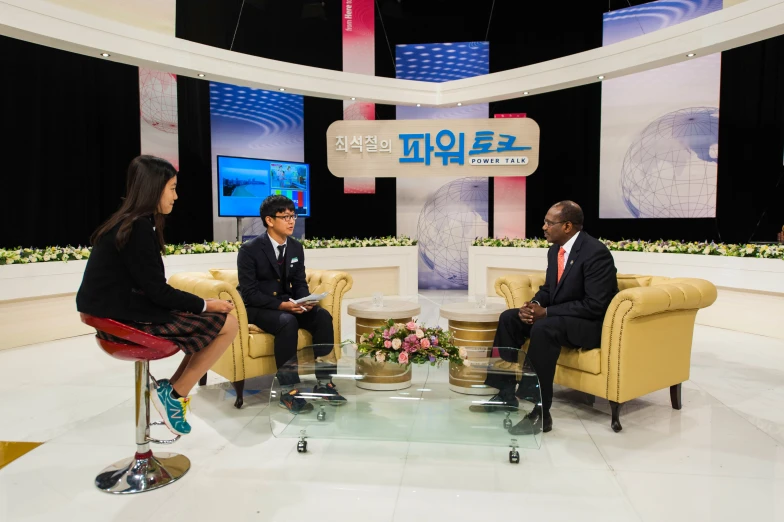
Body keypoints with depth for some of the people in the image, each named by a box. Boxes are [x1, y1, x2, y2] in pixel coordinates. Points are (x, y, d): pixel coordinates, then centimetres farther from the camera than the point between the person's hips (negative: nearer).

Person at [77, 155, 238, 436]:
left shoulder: (128, 223, 11)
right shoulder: (138, 227, -19)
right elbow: (157, 291, -18)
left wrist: (201, 304, 5)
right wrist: (206, 304, -6)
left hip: (124, 313, 10)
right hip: (128, 321, -10)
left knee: (214, 321, 12)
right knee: (228, 324, -8)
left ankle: (172, 389, 14)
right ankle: (174, 394, 2)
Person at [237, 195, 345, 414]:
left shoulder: (296, 247, 4)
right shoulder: (249, 250, -14)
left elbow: (300, 283, 8)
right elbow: (249, 293, -17)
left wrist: (306, 301, -15)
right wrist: (281, 305, -28)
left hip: (288, 303, 6)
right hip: (257, 307, -6)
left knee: (323, 316, -20)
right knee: (287, 322, -35)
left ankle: (323, 381, -12)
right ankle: (288, 391, -26)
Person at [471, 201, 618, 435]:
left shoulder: (596, 252, -21)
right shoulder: (555, 250, 5)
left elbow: (594, 305, -26)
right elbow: (548, 289, 15)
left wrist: (546, 312, -25)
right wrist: (534, 304, -9)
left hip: (592, 323, -9)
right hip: (556, 317, 9)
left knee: (543, 328, -35)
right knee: (509, 318, -6)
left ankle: (540, 412, -28)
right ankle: (506, 394, -2)